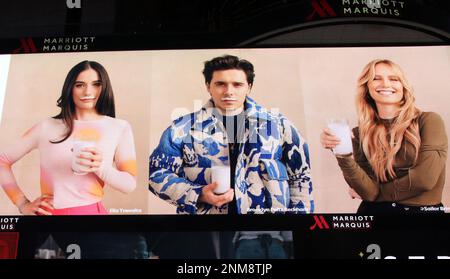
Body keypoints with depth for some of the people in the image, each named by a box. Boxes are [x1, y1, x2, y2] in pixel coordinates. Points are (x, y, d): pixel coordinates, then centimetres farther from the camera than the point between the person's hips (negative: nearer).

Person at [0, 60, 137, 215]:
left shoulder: (119, 128, 0)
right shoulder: (46, 127, 3)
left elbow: (129, 184, -5)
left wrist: (100, 167, -22)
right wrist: (23, 204, 2)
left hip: (91, 211, -1)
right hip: (48, 212, 1)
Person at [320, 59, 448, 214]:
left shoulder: (428, 121, -1)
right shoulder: (360, 134, 4)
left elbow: (425, 180, -11)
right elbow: (370, 193, -4)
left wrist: (378, 192, 1)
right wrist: (343, 155, -18)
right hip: (375, 210, 2)